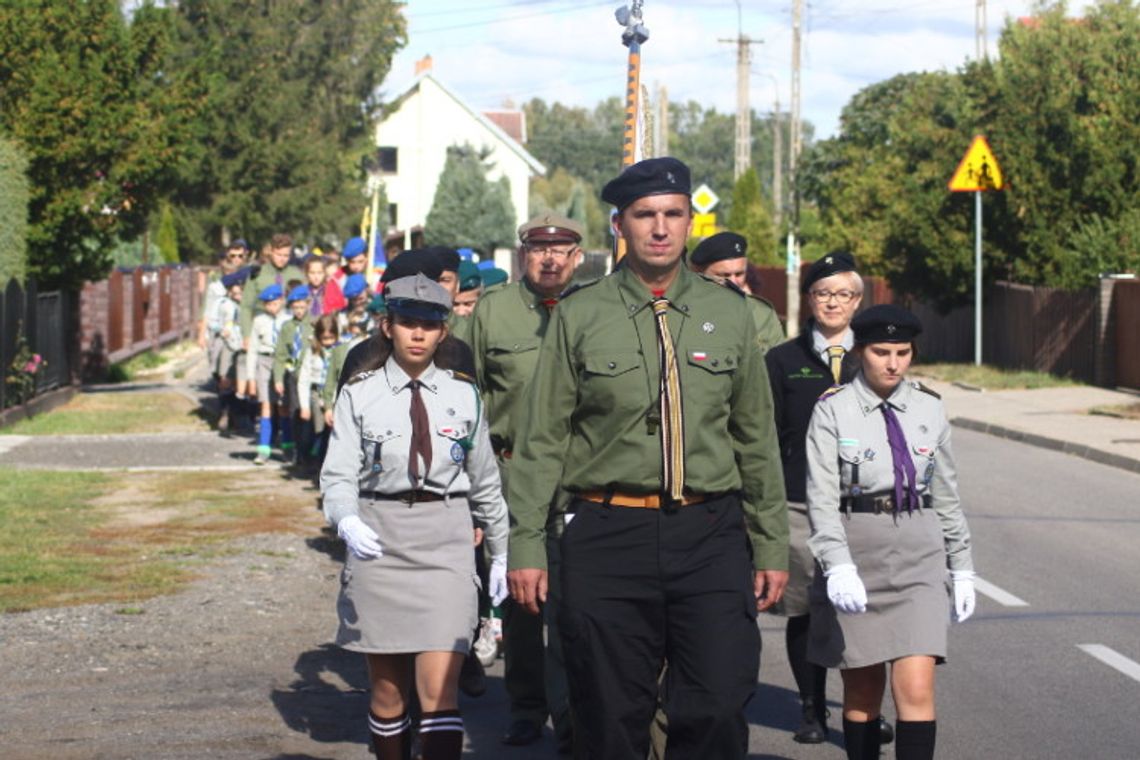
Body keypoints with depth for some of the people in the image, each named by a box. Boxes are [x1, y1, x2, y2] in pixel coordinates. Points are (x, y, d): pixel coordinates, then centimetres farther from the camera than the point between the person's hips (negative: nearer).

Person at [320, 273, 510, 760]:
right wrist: (347, 523, -26)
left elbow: (485, 482, 14)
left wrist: (501, 553, 18)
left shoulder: (464, 397, 6)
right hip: (379, 543, 0)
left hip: (445, 542, 0)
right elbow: (338, 474, -6)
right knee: (388, 688, 9)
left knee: (440, 689, -11)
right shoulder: (360, 396, 1)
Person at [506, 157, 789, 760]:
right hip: (609, 538, -1)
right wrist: (525, 546, -4)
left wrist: (772, 547, 10)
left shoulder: (729, 313, 9)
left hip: (710, 535, 1)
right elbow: (542, 439, 3)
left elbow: (757, 438, 13)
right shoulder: (579, 315, 3)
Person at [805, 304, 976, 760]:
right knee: (863, 692, 7)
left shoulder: (929, 410, 7)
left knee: (917, 689, -11)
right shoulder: (833, 411, -3)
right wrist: (838, 566, -23)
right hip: (856, 553, -1)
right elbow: (821, 498, -11)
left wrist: (962, 568, 13)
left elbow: (947, 496, 14)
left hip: (918, 555, 2)